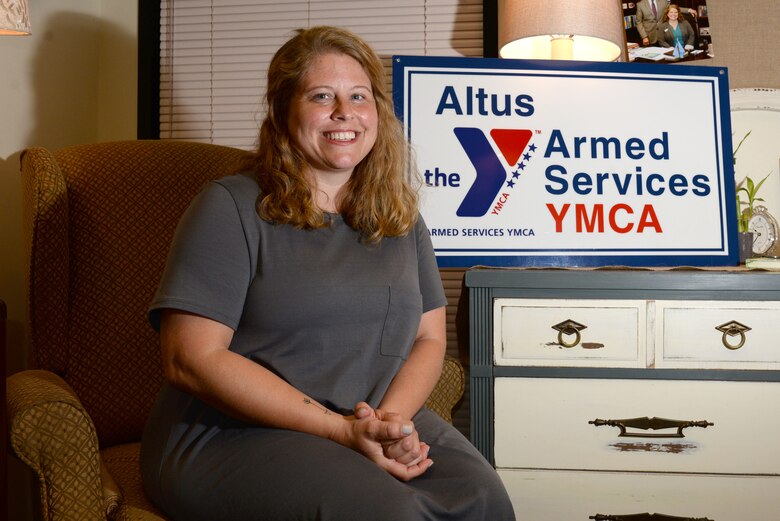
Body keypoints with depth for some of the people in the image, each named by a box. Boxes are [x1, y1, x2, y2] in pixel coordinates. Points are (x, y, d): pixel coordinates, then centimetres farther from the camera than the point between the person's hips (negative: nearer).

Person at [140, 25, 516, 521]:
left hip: (378, 416, 5)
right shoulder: (231, 207, -5)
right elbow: (192, 360, -12)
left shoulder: (401, 218, 12)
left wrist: (392, 416, -11)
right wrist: (343, 430, -17)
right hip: (233, 434, -4)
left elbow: (429, 338, 12)